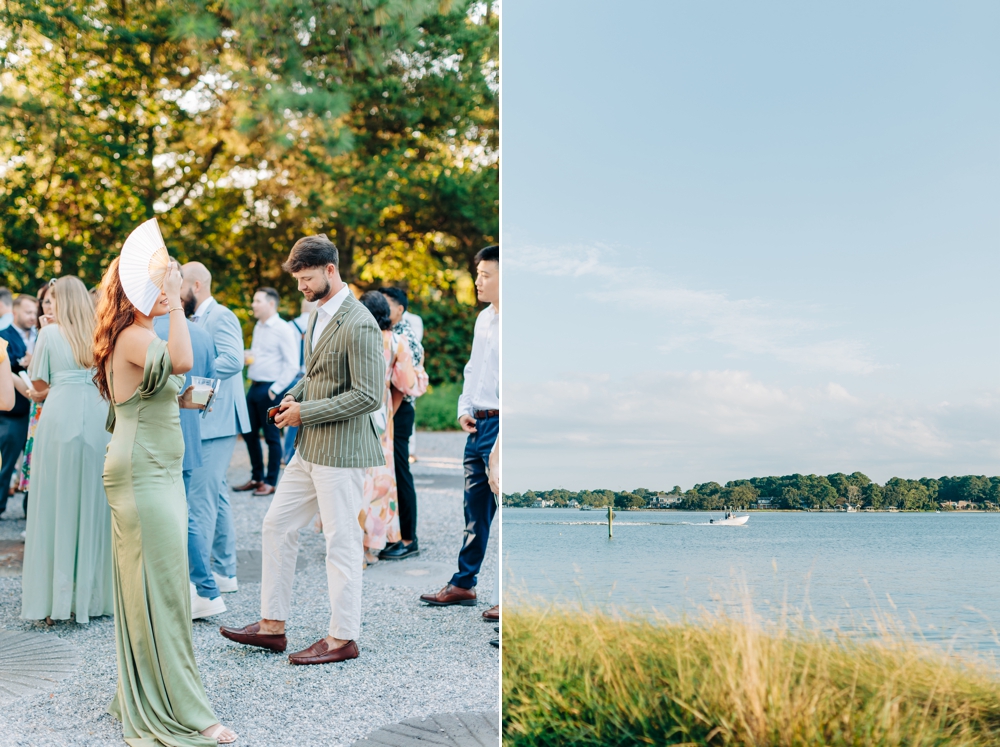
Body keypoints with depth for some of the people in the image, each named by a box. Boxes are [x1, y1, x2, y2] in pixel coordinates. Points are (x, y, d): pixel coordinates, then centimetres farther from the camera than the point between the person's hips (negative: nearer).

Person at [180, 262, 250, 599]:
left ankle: (204, 589, -10)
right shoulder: (197, 320, 17)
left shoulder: (221, 317, -12)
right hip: (203, 421, 10)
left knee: (199, 499, -12)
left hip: (215, 421, -10)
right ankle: (225, 572, 27)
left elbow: (233, 360, -26)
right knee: (216, 495, 16)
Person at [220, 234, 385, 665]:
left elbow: (369, 396, -22)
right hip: (308, 449, 10)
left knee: (341, 542, 0)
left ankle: (343, 638, 13)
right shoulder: (317, 315, 13)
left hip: (341, 451, -10)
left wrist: (306, 412, -17)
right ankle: (272, 625, 24)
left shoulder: (359, 325, -18)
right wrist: (294, 396, 5)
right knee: (277, 526, 13)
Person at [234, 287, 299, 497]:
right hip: (254, 386, 8)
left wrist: (275, 390, -15)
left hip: (270, 389, -8)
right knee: (249, 433, 13)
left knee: (272, 437, 1)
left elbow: (292, 365, -14)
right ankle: (256, 477, 26)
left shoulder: (283, 329, -11)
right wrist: (246, 354, 4)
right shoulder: (258, 327, 14)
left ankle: (270, 482, 11)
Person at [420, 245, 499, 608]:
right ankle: (463, 584, 25)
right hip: (477, 426, 8)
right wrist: (465, 410, 10)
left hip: (500, 426, -8)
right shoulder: (483, 319, 15)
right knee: (475, 510, 15)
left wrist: (503, 425, -18)